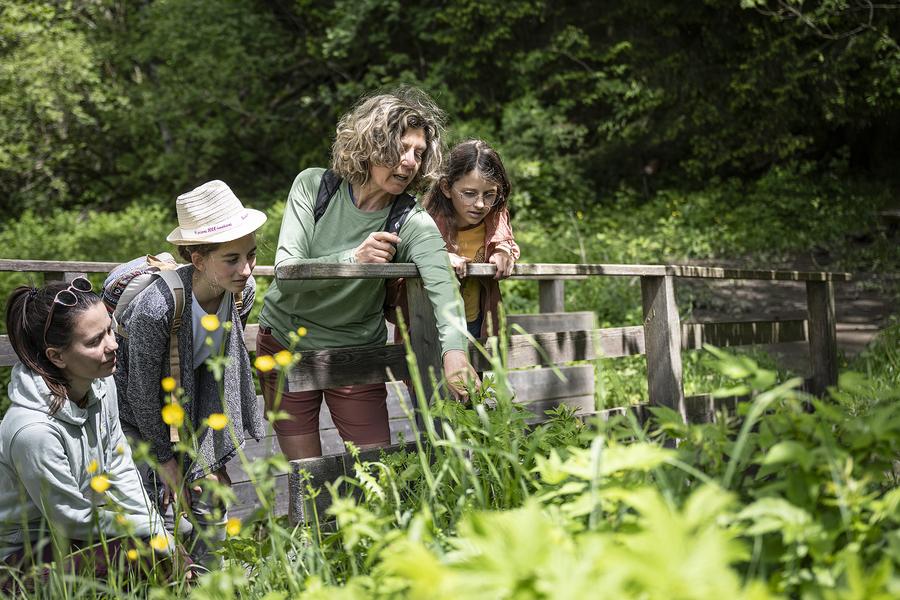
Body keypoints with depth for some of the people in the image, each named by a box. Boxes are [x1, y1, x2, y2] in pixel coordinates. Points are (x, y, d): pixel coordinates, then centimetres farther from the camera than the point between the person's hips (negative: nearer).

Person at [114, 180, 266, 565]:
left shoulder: (243, 290, -18)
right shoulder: (154, 309, -39)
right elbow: (143, 393, -24)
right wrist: (165, 458, -11)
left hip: (191, 409, 6)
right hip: (138, 416, -6)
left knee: (212, 500, 9)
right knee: (169, 516, -11)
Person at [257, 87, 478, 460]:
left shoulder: (413, 224, -16)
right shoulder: (313, 186, -13)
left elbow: (442, 284, -35)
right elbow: (287, 273, -23)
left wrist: (454, 349, -55)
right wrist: (353, 259, -40)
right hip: (285, 344, 0)